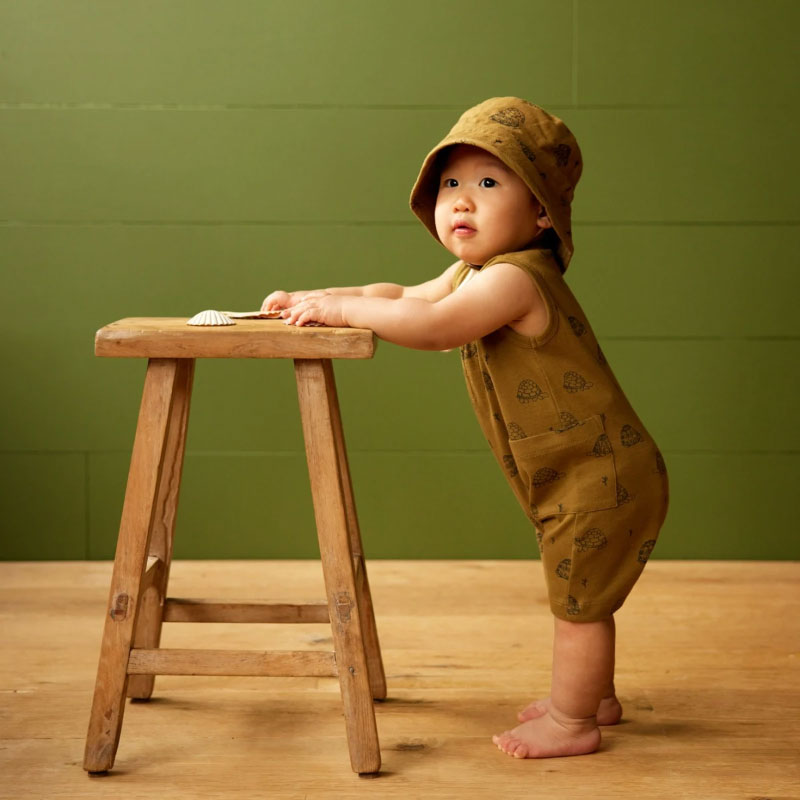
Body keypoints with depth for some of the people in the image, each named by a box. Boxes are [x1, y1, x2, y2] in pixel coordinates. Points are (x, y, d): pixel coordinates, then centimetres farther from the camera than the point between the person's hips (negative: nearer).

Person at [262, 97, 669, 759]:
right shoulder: (475, 272, 9)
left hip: (602, 479, -10)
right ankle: (594, 695, 40)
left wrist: (342, 308, -23)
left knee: (577, 601, 2)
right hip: (581, 478, 10)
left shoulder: (513, 278, -25)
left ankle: (573, 723, 16)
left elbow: (430, 327, -35)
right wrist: (315, 299, 7)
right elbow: (404, 297, 17)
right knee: (580, 597, 23)